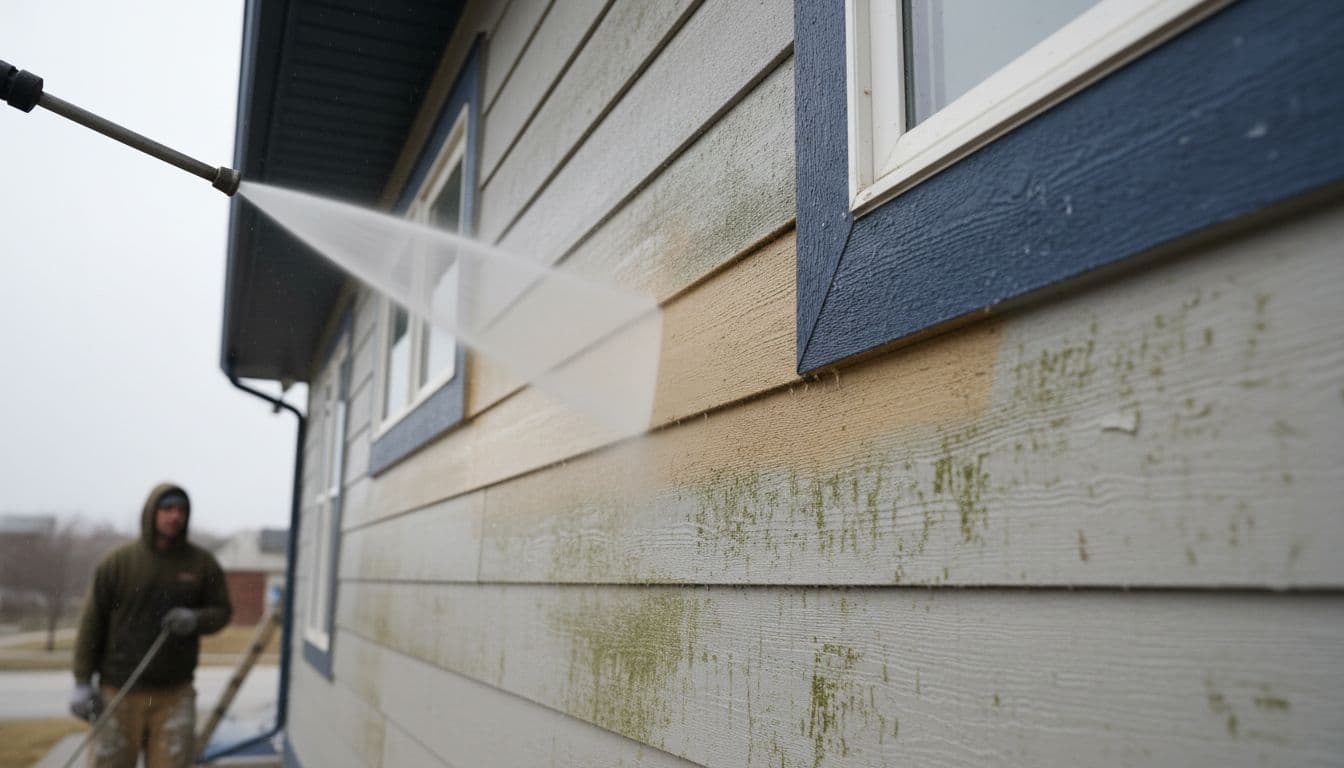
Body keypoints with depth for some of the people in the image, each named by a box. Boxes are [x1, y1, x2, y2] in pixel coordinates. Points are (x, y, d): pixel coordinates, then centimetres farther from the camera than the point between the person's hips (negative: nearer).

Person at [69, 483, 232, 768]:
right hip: (119, 691, -1)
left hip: (175, 694, 1)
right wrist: (82, 682, -3)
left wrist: (195, 619, -14)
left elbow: (222, 610, 9)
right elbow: (92, 621, 0)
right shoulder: (118, 561, -1)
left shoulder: (202, 563, 3)